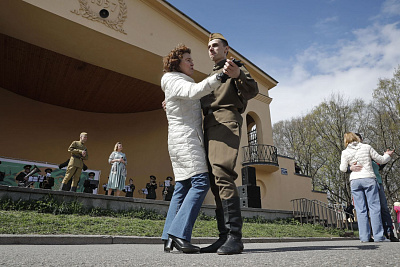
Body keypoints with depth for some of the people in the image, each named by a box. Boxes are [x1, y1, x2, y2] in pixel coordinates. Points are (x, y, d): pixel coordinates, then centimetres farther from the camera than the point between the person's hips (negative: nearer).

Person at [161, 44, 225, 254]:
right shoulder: (175, 82, -4)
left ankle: (169, 237, 3)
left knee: (182, 187, 3)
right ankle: (180, 233, -20)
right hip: (185, 139, -10)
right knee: (200, 182, -17)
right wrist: (220, 76, -31)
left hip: (182, 141, 10)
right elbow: (194, 91, -25)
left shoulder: (180, 83, 28)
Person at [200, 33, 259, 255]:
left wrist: (238, 76, -22)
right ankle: (224, 236, -1)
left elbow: (252, 91, -3)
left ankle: (235, 237, -20)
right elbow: (197, 101, 31)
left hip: (226, 120, -7)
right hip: (209, 125, 7)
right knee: (215, 182, -2)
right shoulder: (209, 77, 34)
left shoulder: (236, 68, 14)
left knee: (222, 175, -22)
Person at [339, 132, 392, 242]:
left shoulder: (345, 152, 3)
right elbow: (380, 160, 11)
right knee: (374, 207, 3)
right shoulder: (366, 147, 4)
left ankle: (364, 237, 4)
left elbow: (343, 169, 1)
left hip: (354, 181, 1)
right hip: (369, 179, -1)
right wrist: (387, 155, 31)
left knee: (361, 210, 4)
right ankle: (378, 236, 3)